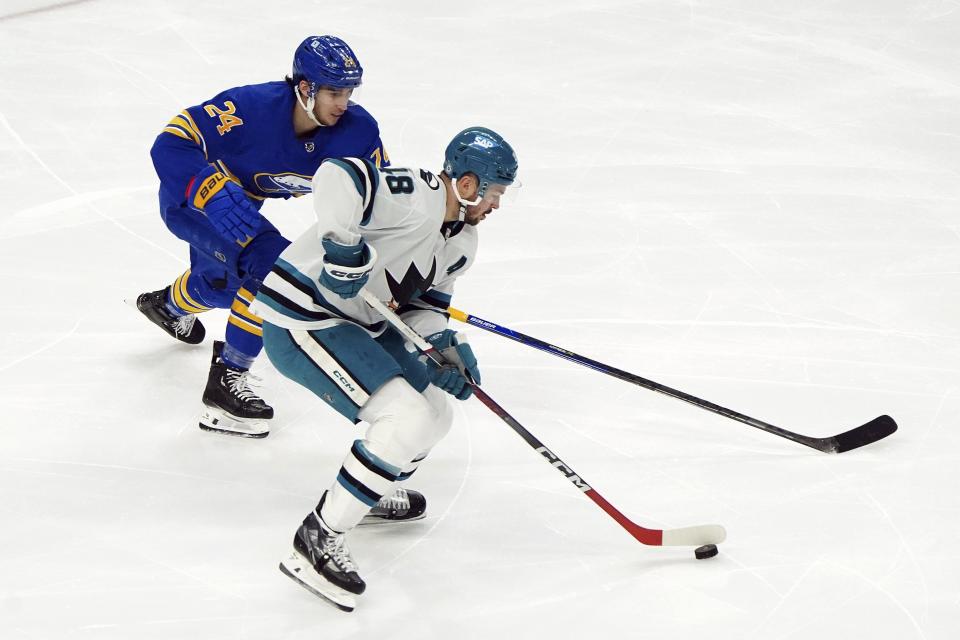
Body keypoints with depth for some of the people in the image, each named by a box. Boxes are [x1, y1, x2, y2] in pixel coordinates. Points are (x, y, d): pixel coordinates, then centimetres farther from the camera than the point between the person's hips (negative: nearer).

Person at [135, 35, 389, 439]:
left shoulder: (356, 131, -23)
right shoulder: (251, 108, -37)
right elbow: (171, 144, -35)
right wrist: (216, 196, -47)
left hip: (238, 197, 7)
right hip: (191, 195, -7)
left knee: (223, 287, 32)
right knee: (275, 266, -28)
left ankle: (169, 305, 69)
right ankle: (227, 379, -17)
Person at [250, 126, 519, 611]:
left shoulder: (461, 240, 10)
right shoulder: (415, 197, -22)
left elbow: (424, 302, 15)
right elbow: (337, 177, -35)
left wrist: (443, 347, -3)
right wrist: (345, 247, -39)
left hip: (361, 325, 10)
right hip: (301, 321, -10)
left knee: (435, 414, 16)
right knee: (408, 420, -21)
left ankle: (371, 492, 43)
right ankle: (318, 538, -13)